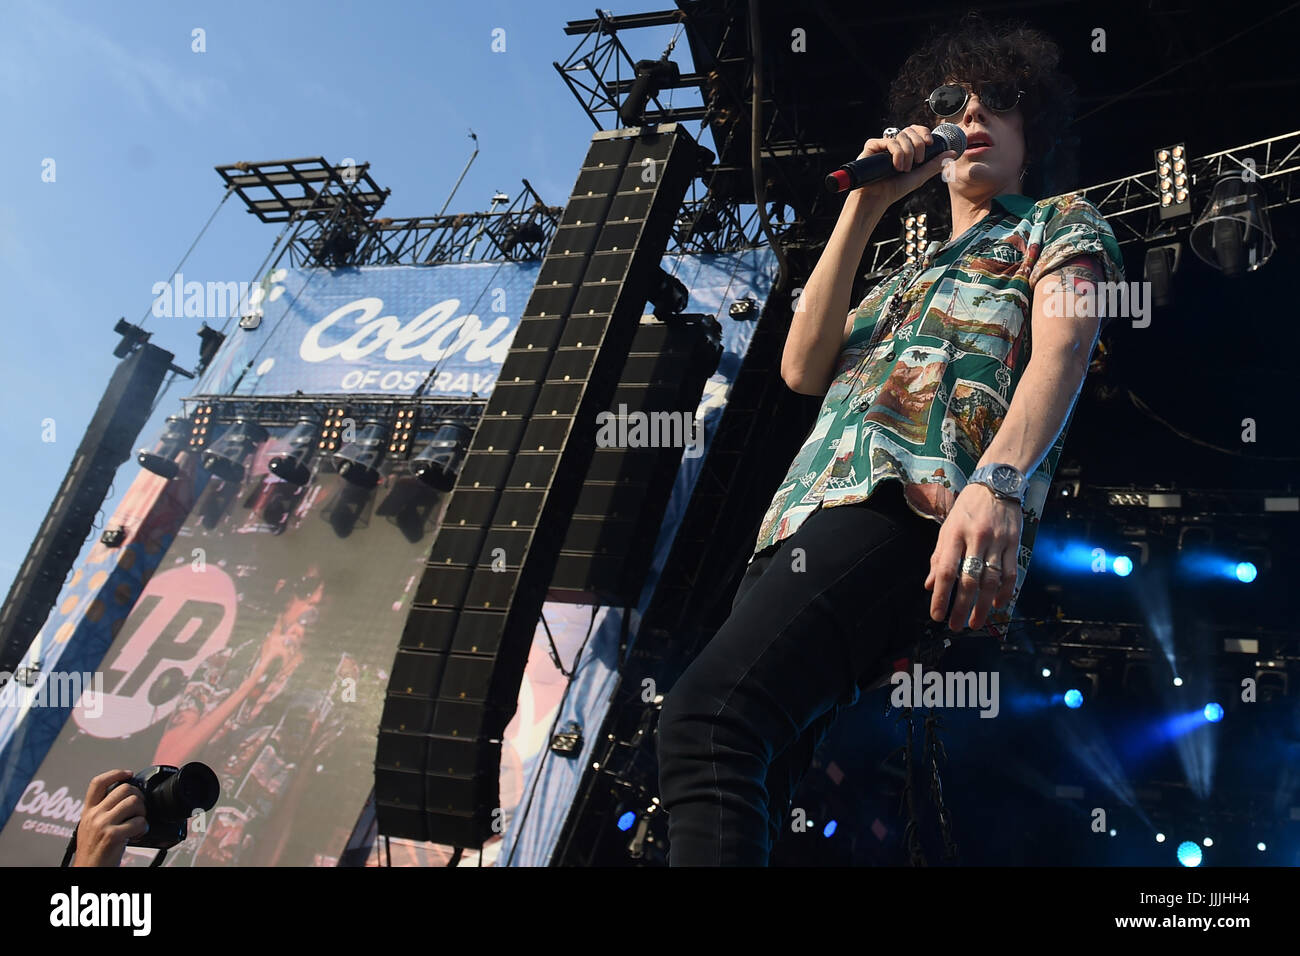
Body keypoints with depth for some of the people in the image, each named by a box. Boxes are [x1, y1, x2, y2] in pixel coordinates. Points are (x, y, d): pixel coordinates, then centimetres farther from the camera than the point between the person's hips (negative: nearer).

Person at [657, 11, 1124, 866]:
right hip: (805, 521, 7)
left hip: (911, 503, -7)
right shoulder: (909, 276, 38)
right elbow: (804, 368, 20)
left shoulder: (1062, 222, 20)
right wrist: (864, 207, 19)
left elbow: (1061, 352, -2)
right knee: (740, 795, -5)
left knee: (709, 717, -31)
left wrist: (999, 483, -24)